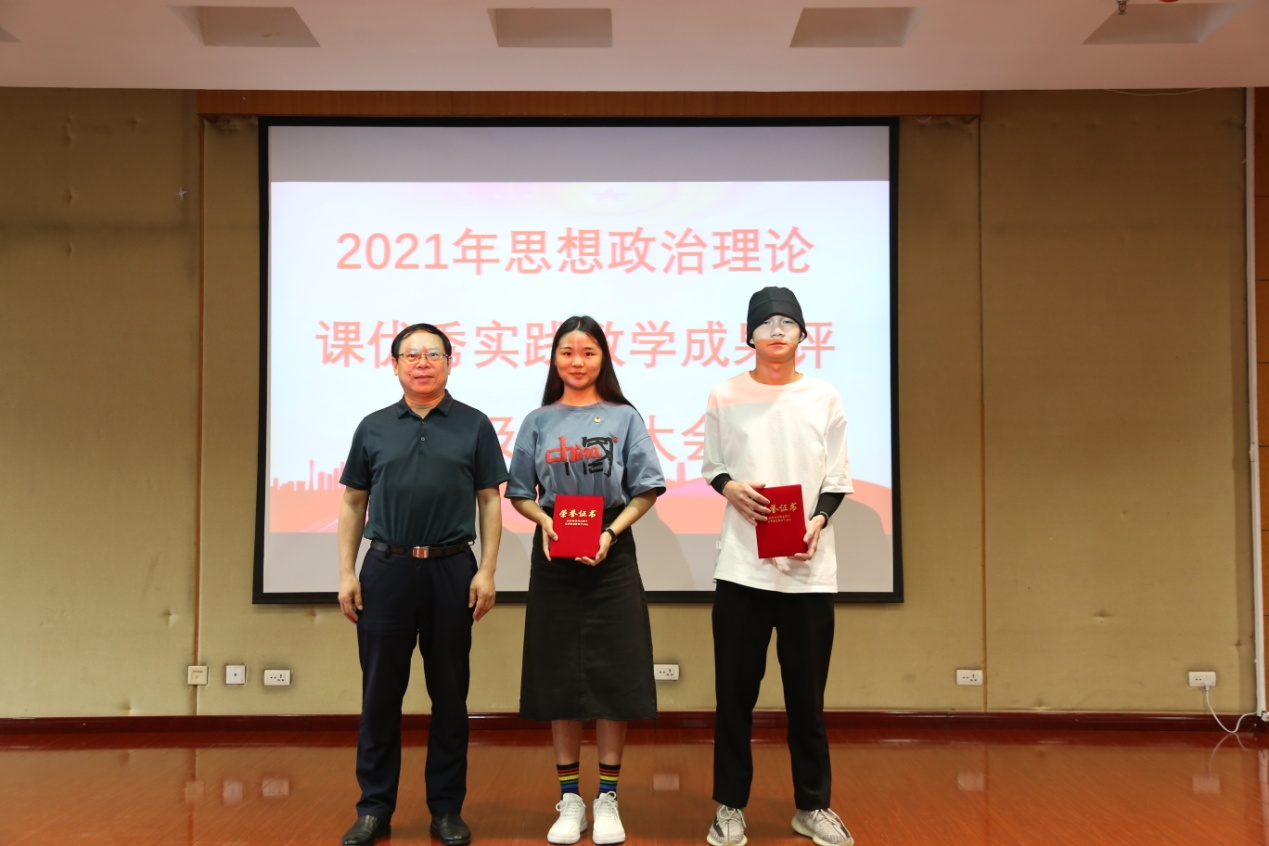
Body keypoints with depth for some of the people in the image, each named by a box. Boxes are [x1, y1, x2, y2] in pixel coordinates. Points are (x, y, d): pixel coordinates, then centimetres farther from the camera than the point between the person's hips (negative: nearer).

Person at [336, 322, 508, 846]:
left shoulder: (473, 426, 4)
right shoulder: (373, 428, 8)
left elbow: (489, 501, 3)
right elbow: (353, 504, 10)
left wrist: (487, 571, -6)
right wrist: (346, 572, 2)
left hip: (451, 570, -1)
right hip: (386, 568, 1)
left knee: (449, 694, 6)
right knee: (380, 692, 6)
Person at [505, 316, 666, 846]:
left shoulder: (624, 417, 3)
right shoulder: (538, 422, 7)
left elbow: (645, 490, 1)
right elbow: (520, 493, 9)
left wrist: (612, 532, -13)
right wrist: (544, 522, -10)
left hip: (611, 555, -1)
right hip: (554, 555, 1)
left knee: (613, 673, 0)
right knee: (559, 674, 5)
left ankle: (607, 798, 12)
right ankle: (569, 798, 16)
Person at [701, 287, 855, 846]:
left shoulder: (824, 398, 4)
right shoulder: (725, 397, 4)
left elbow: (837, 480, 6)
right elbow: (711, 467, 11)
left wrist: (818, 521, -12)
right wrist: (730, 489, -11)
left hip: (809, 568, 0)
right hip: (742, 564, 0)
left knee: (807, 693, 8)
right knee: (735, 690, 5)